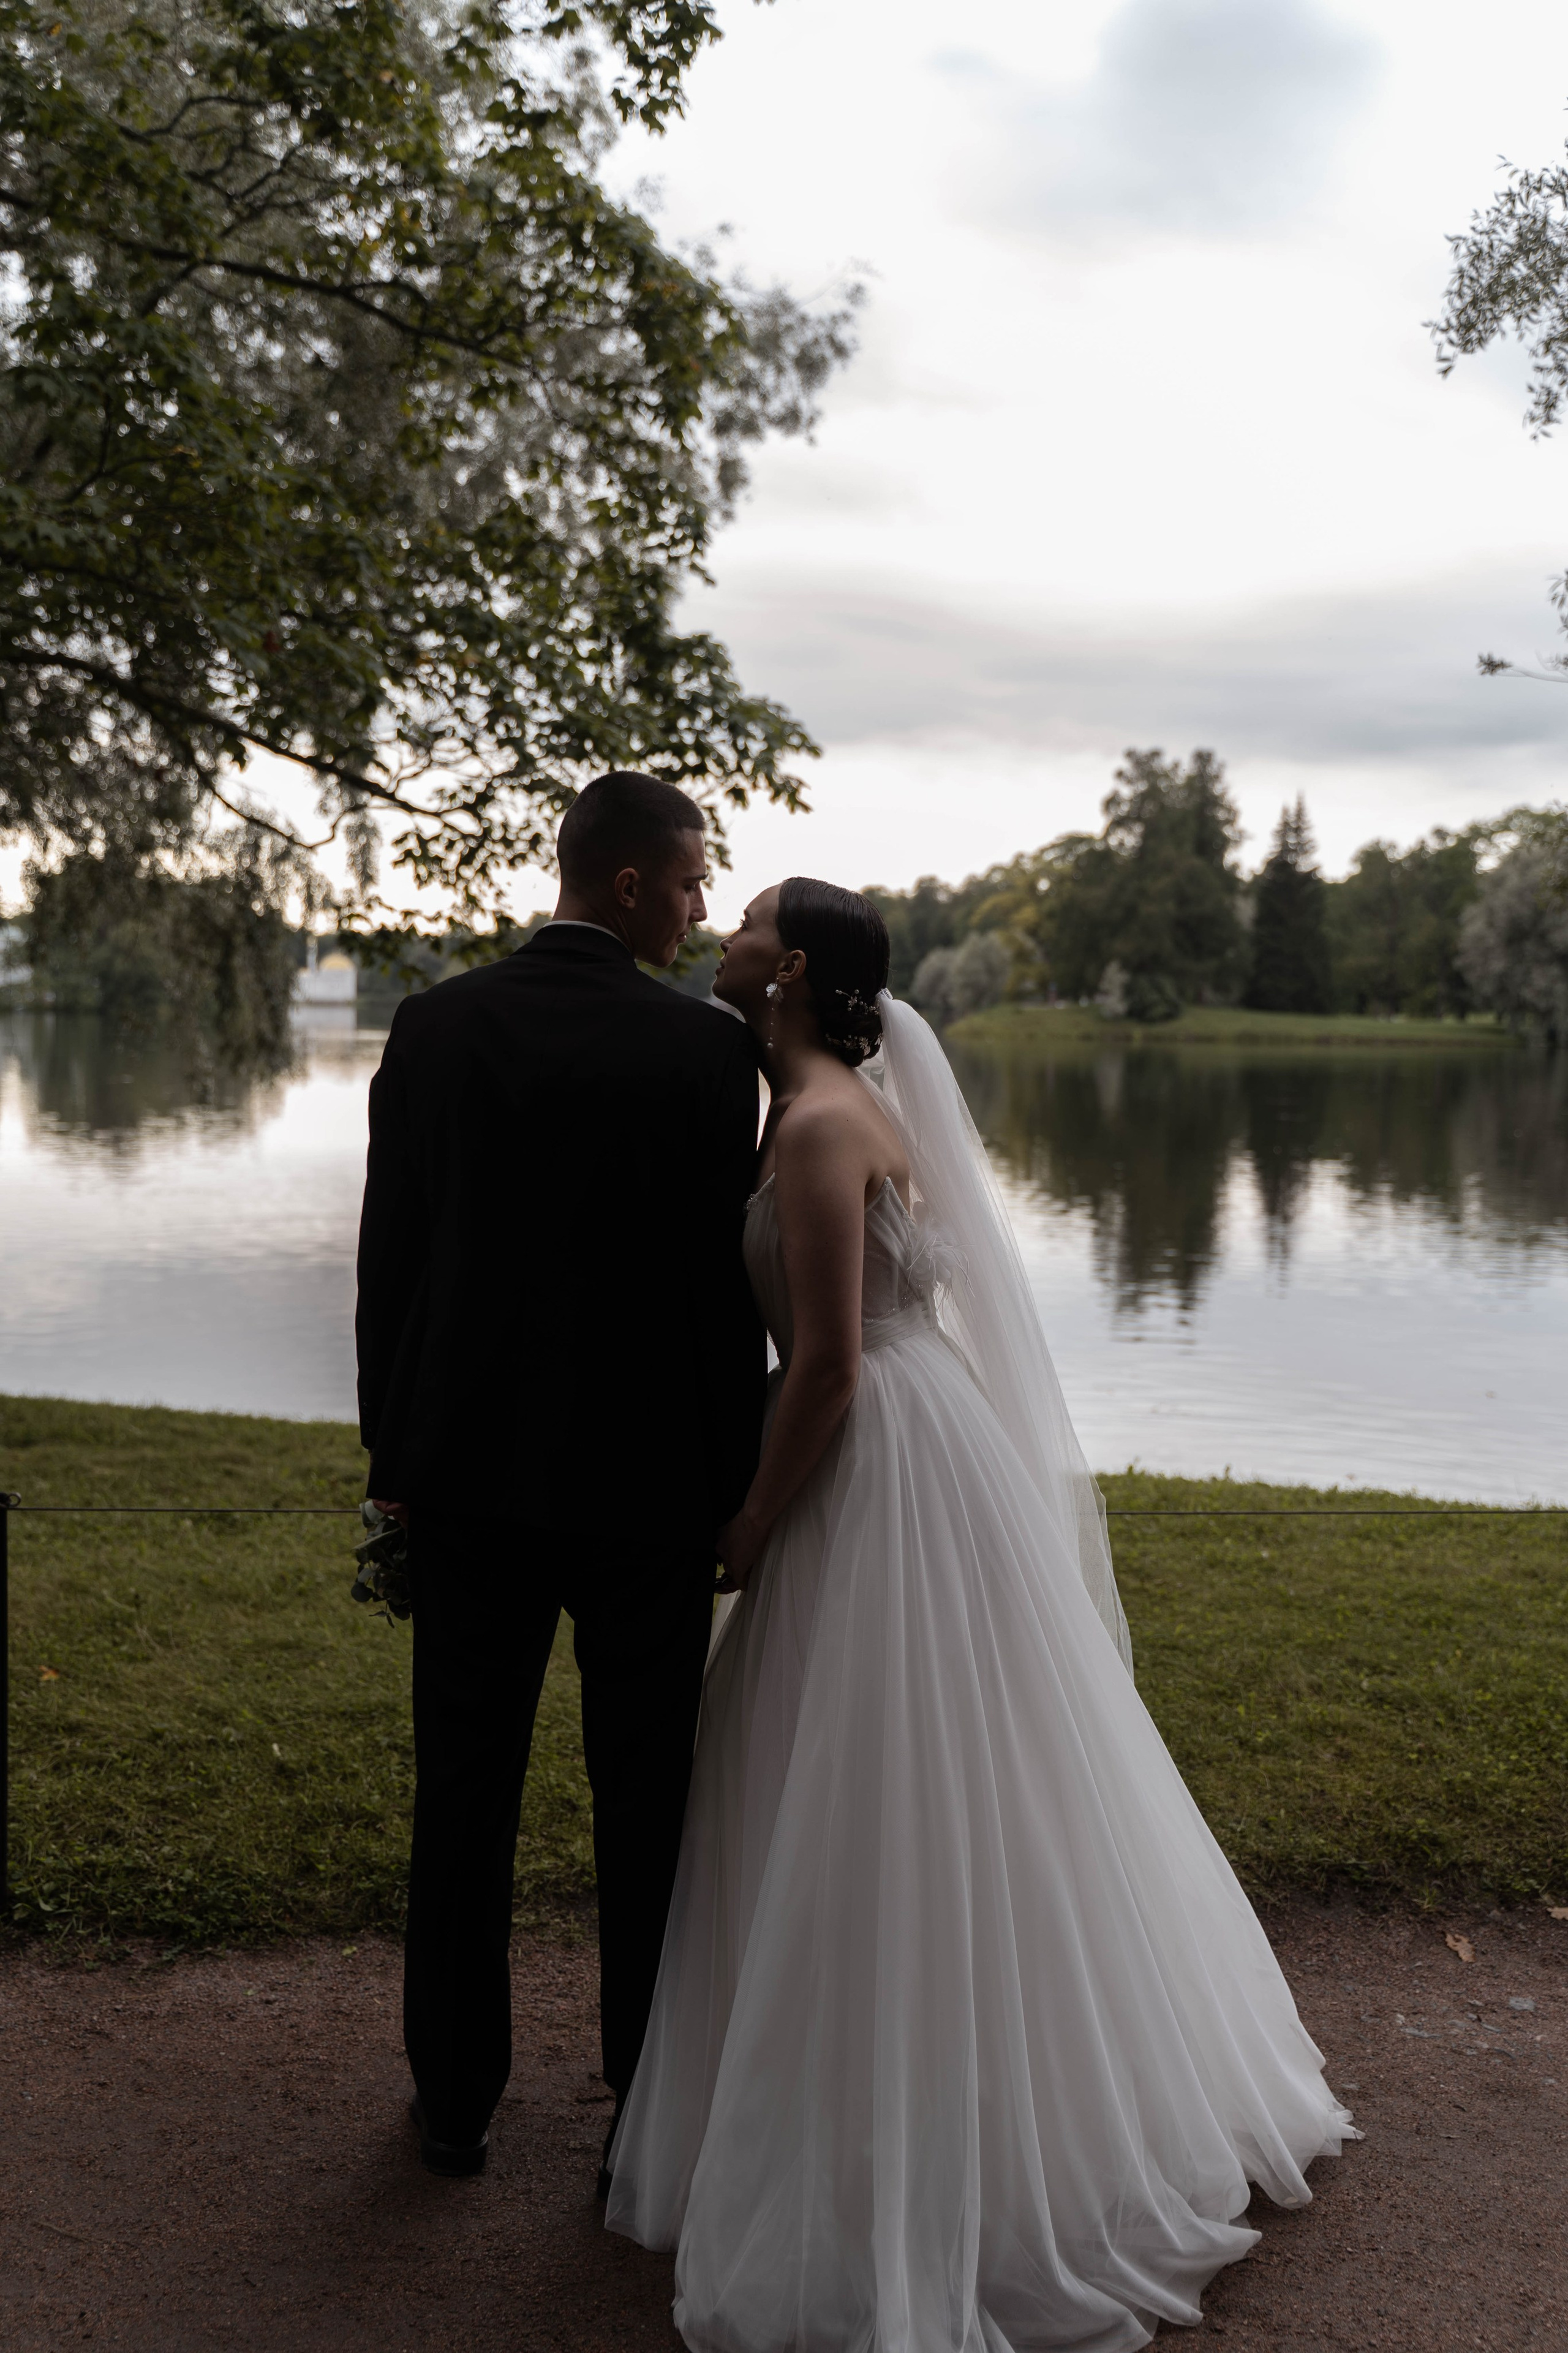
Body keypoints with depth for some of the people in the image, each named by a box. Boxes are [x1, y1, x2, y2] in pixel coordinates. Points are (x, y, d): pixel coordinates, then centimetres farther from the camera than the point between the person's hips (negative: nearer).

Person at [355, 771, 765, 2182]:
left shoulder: (434, 1028, -2)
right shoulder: (705, 1048, -11)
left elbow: (387, 1259, 2)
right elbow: (725, 1283, -9)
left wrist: (396, 1454, 11)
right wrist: (733, 1490, 1)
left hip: (469, 1474, 3)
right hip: (643, 1481, -3)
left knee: (463, 1797, 14)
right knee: (648, 1802, 12)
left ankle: (455, 2097, 27)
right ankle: (652, 2100, 25)